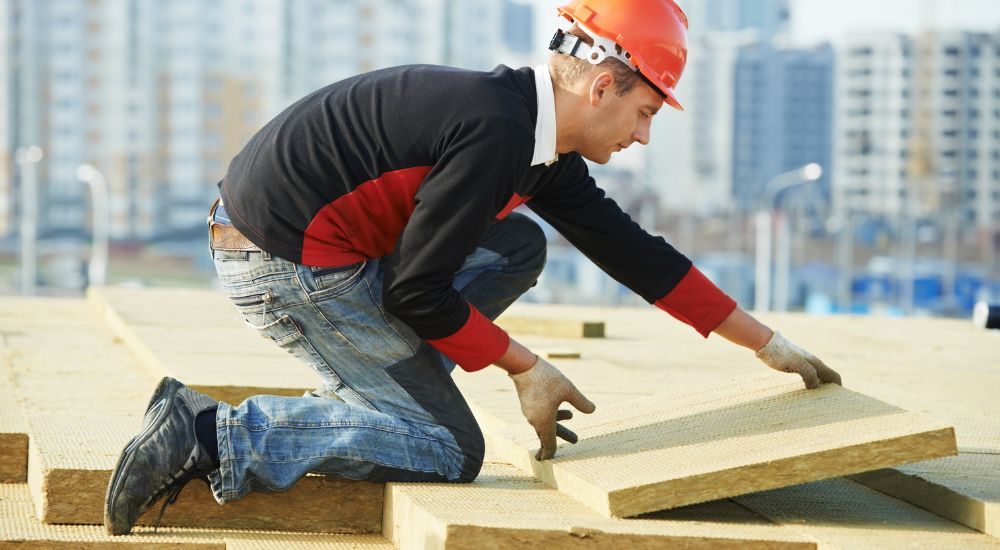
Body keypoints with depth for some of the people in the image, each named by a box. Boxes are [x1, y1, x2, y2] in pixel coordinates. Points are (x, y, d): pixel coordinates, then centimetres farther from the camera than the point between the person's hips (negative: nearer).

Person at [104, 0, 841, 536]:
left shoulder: (534, 135, 10)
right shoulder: (497, 133, -21)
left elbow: (629, 249, 18)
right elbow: (416, 293, -18)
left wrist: (768, 343, 21)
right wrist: (526, 368, -6)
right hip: (285, 263, -10)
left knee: (518, 247, 14)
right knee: (448, 452, -3)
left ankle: (362, 402, 10)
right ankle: (212, 434, -11)